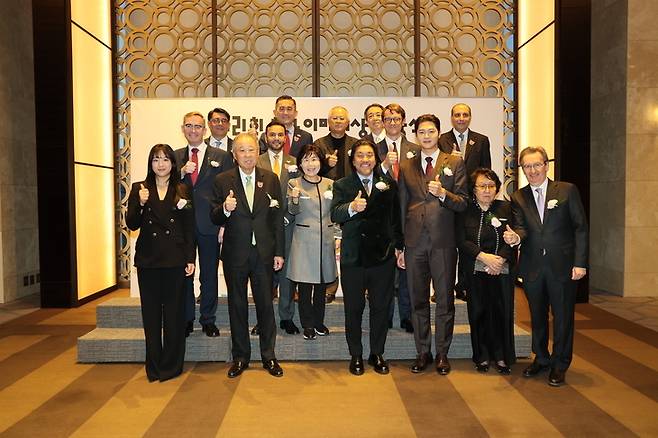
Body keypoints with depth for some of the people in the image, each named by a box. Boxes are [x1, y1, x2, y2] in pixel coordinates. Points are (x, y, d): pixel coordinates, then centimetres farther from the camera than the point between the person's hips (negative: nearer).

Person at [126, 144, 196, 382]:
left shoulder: (182, 190, 5)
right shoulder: (139, 189, 6)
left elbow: (189, 228, 3)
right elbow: (131, 224, 0)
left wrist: (190, 259, -2)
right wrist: (140, 204, -18)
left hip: (175, 258, -1)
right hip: (148, 258, 1)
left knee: (174, 312, 4)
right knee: (151, 312, 7)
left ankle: (171, 365, 16)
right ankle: (153, 366, 19)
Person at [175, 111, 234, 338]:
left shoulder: (221, 157, 2)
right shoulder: (175, 157, 11)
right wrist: (182, 172, -13)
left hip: (209, 225, -2)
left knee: (209, 275, 7)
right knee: (183, 274, 10)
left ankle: (208, 320, 20)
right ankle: (186, 320, 23)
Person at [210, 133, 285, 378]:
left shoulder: (271, 179, 3)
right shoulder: (223, 181, -1)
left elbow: (278, 218, 3)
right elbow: (214, 219, 0)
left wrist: (279, 252, 0)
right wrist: (224, 209, -24)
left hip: (264, 253, 0)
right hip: (235, 254, 0)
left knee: (265, 304, 8)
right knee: (237, 306, 11)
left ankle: (268, 356, 23)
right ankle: (240, 357, 26)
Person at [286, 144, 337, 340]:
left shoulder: (329, 184, 9)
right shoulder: (294, 183, -1)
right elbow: (293, 212, -7)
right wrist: (294, 199, -26)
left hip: (325, 237, 3)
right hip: (304, 238, -3)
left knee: (322, 283, 12)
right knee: (304, 284, 1)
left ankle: (319, 321, 27)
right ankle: (308, 324, 15)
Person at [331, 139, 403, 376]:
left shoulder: (389, 184, 8)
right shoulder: (342, 185, 1)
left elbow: (396, 218, 12)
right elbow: (335, 215, -15)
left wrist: (398, 245, 5)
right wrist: (352, 208, -35)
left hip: (383, 254, 2)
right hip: (353, 257, -1)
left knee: (381, 307, 11)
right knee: (354, 308, 9)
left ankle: (377, 353, 28)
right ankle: (356, 355, 26)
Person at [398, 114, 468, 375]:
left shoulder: (455, 163, 6)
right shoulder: (406, 167, 12)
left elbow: (463, 204, 0)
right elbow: (402, 207, 12)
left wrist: (442, 193, -20)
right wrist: (400, 246, 9)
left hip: (443, 241, -2)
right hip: (414, 242, 2)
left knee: (445, 300, 5)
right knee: (418, 300, 8)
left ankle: (442, 353, 19)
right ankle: (423, 352, 22)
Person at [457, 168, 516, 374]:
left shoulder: (506, 208, 6)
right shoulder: (465, 211, 3)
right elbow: (461, 241, -4)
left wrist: (501, 259, -14)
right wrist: (484, 257, -15)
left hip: (502, 270, 1)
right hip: (475, 271, 0)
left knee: (502, 312, 0)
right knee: (478, 313, 2)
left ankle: (501, 357, 15)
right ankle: (482, 357, 16)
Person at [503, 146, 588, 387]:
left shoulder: (567, 190, -1)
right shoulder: (518, 197, 5)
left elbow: (581, 228, -2)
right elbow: (521, 228, -4)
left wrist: (580, 263, -8)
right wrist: (515, 237, -29)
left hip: (562, 266, -2)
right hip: (532, 267, 2)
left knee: (562, 317, 7)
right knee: (537, 316, 15)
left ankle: (560, 364, 25)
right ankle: (541, 358, 34)